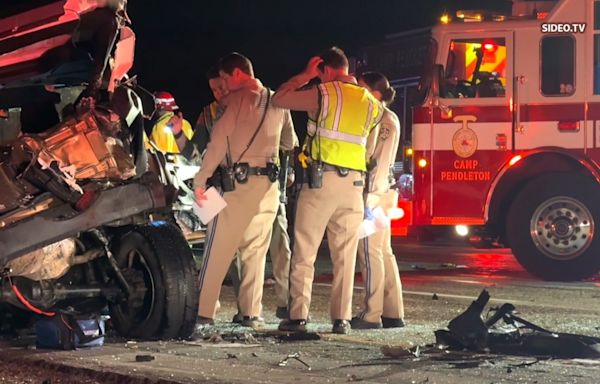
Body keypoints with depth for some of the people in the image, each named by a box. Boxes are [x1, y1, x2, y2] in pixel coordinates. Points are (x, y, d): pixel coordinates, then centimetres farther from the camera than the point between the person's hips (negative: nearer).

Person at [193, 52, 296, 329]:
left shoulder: (237, 99, -7)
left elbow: (217, 143, -12)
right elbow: (289, 143, 25)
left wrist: (200, 181, -9)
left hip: (237, 182, -6)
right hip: (268, 184, 6)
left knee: (218, 251, -3)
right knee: (255, 251, 10)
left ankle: (203, 312, -4)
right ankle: (252, 313, 6)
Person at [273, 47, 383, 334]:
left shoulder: (324, 94, -4)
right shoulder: (370, 102, 12)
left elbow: (279, 98, 4)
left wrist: (305, 76, 13)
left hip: (321, 180, -4)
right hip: (354, 183, 5)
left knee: (304, 252, 0)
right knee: (345, 256, 7)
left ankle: (298, 316, -4)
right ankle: (341, 318, 5)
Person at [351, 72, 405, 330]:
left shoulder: (387, 120, -9)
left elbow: (381, 161, -16)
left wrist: (371, 196, -20)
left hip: (374, 191, -10)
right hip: (372, 192, 10)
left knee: (371, 251, -9)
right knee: (383, 252, 9)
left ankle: (372, 315, -8)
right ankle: (393, 313, 12)